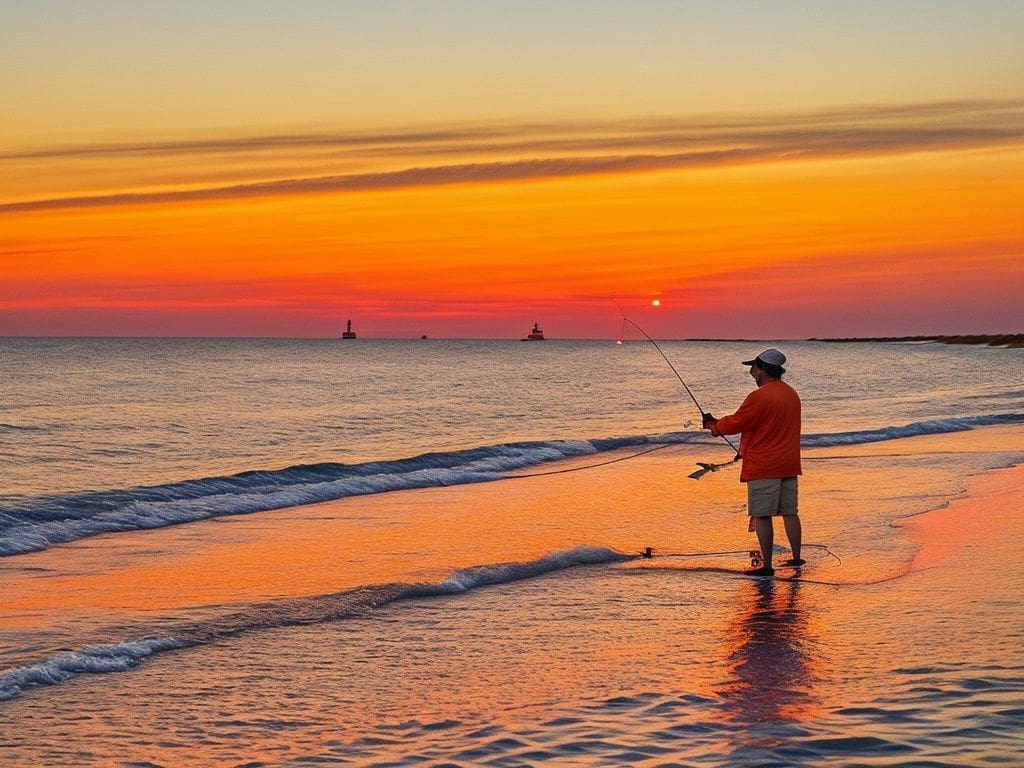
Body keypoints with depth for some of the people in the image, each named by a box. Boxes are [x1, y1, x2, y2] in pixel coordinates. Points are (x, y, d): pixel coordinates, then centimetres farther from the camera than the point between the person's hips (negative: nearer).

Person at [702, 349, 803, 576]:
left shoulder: (759, 397, -17)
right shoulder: (791, 394, 11)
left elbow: (736, 423, -11)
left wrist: (716, 425, 9)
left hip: (763, 466, -8)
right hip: (789, 465, 8)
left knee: (762, 515, -3)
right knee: (789, 512, 14)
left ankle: (767, 565, -3)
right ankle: (796, 557, 20)